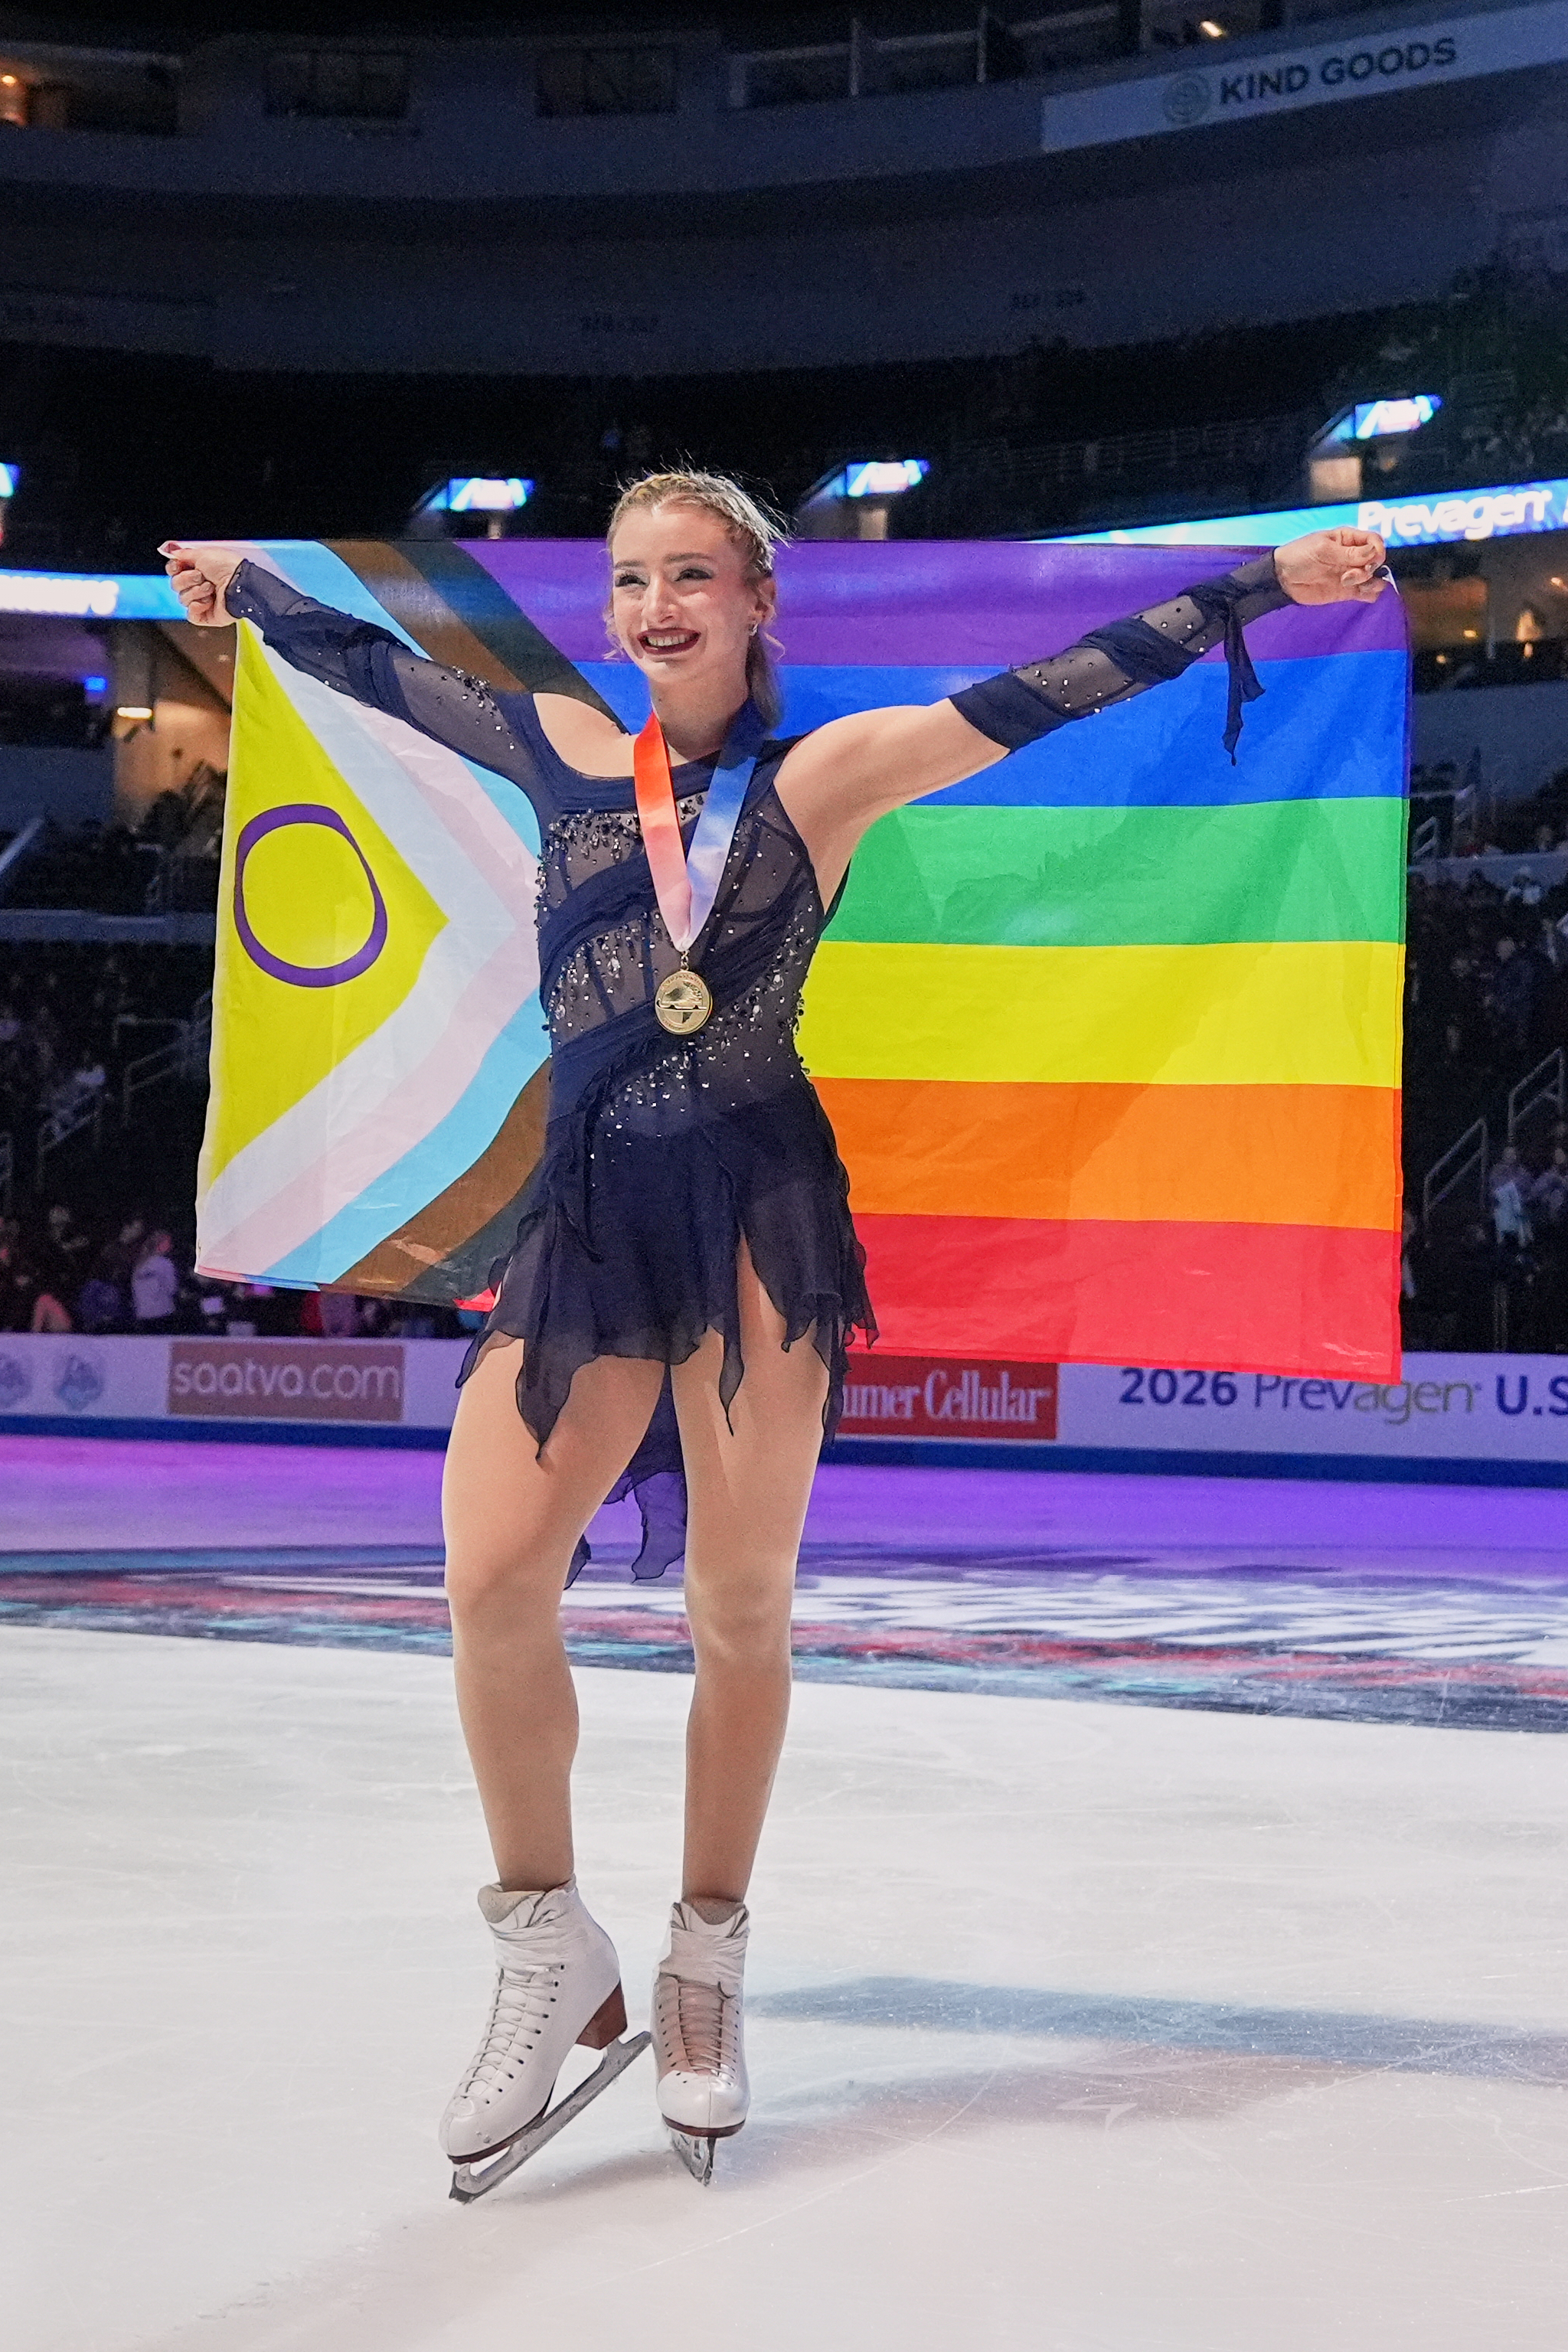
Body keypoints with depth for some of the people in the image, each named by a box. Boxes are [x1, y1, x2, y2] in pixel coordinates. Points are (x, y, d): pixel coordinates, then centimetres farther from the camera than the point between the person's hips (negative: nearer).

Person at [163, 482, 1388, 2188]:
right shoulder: (562, 748, 13)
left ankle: (705, 1968, 21)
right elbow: (375, 668, 28)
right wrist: (243, 584, 42)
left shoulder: (822, 773, 6)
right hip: (589, 1214, 2)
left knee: (740, 1608, 2)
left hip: (758, 1212, -2)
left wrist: (1276, 578, 5)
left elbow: (1056, 689, 5)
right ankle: (550, 1958, 7)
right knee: (492, 1584, -13)